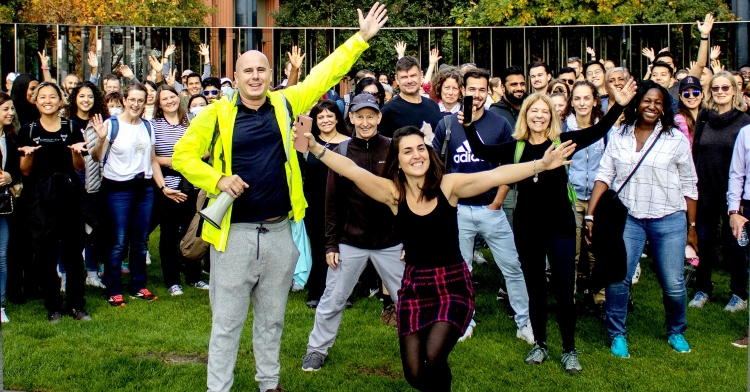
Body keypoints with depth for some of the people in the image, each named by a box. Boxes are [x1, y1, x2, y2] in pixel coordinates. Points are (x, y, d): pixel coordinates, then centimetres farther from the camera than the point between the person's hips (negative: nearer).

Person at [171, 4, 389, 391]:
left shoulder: (284, 105, 3)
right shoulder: (218, 113, -4)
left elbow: (324, 75, 7)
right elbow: (182, 154, 1)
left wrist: (360, 38, 5)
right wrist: (218, 180, -13)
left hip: (279, 231, 3)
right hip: (235, 233, -3)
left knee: (272, 318, 17)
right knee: (227, 321, 7)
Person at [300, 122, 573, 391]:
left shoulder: (448, 185, -6)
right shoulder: (392, 192, -4)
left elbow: (496, 175, -15)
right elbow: (352, 170, -14)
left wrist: (542, 164, -24)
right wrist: (315, 148, -25)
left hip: (453, 282, -2)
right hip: (414, 285, 2)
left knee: (433, 357, -21)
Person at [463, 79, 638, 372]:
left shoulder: (562, 141, -1)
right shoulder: (516, 147, 3)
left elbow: (597, 131, -7)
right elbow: (481, 152, 1)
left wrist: (619, 105, -17)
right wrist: (469, 126, -10)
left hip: (560, 225, -2)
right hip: (526, 227, 2)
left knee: (564, 289, 2)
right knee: (535, 288, 13)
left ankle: (569, 349, 17)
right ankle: (539, 344, 28)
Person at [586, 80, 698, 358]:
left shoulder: (676, 139, 1)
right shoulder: (618, 136, 5)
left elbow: (689, 186, 5)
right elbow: (604, 176, 4)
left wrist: (692, 226, 6)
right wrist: (591, 214, -5)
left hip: (669, 220, -1)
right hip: (627, 217, 1)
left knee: (673, 284, 3)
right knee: (617, 278, -4)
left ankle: (676, 332, 29)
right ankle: (617, 335, 15)